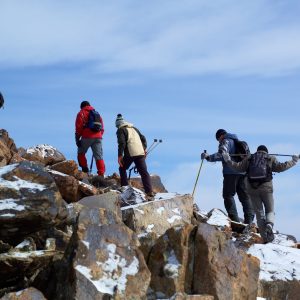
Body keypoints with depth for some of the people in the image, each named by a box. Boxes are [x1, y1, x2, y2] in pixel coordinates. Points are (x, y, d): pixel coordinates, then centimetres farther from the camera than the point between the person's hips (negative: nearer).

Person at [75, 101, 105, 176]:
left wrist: (77, 138, 1)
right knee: (99, 156, 0)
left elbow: (78, 127, 0)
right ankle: (101, 174, -11)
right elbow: (102, 127, 21)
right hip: (98, 137, 4)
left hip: (87, 137, -4)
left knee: (81, 153, 15)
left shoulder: (81, 113, 9)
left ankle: (85, 170, 5)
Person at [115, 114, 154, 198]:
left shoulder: (121, 130, 5)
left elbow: (122, 143, -9)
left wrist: (120, 155, -10)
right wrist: (144, 149, 28)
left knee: (122, 169, 17)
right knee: (144, 172, 1)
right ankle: (149, 191, -11)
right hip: (141, 153, 5)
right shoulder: (134, 128, 25)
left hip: (130, 154, -5)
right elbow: (143, 138, 23)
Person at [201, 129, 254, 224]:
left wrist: (208, 157, -21)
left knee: (228, 195, -3)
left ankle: (234, 219, -12)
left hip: (231, 172, -7)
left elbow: (222, 155, -18)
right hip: (243, 172, 7)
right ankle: (249, 219, 1)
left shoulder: (226, 141, -1)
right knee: (244, 196, 9)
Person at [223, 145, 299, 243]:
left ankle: (265, 237, -2)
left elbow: (239, 167, 7)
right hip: (266, 188, -2)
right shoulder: (270, 159, 9)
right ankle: (269, 224, -23)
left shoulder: (249, 159, 13)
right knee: (270, 211, 11)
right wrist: (293, 161, 7)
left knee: (259, 213, 7)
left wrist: (229, 161, 20)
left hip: (252, 189, 2)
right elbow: (280, 167, -2)